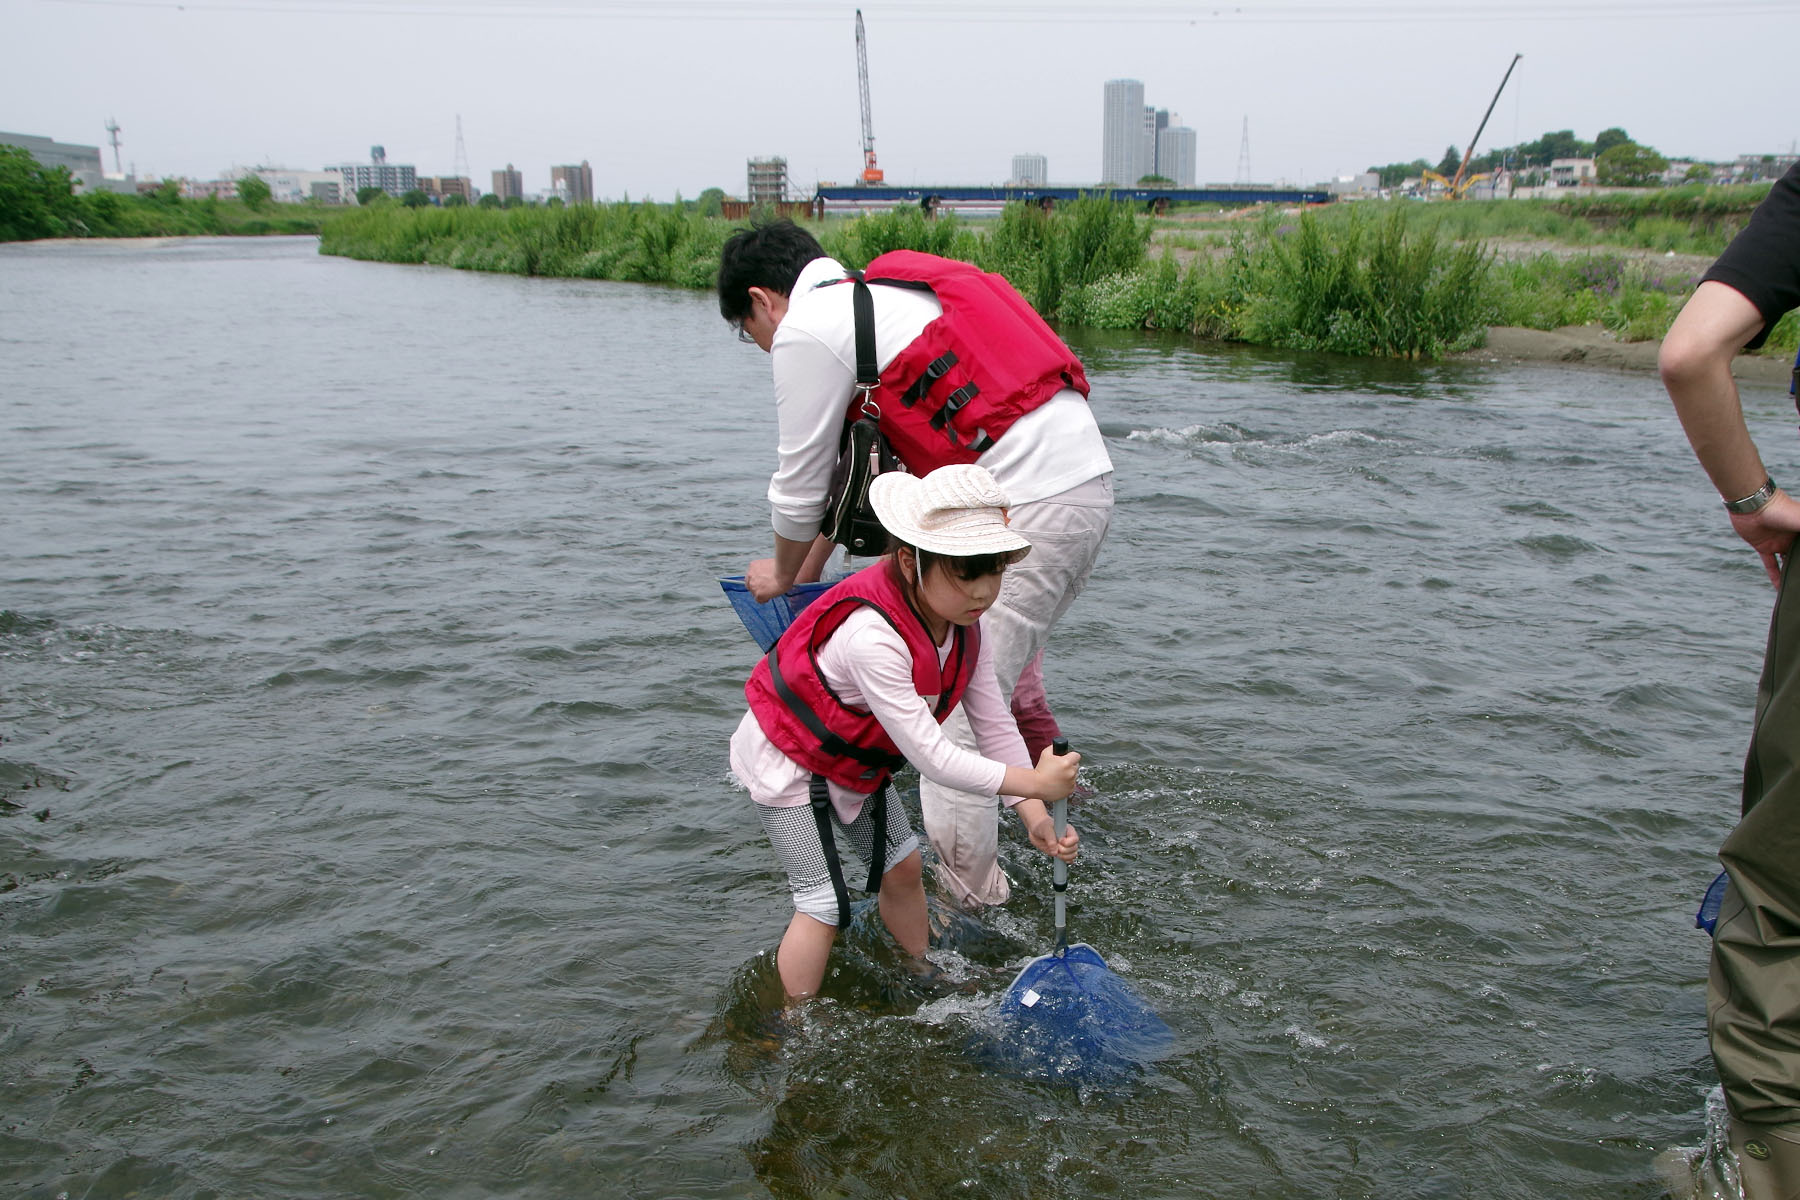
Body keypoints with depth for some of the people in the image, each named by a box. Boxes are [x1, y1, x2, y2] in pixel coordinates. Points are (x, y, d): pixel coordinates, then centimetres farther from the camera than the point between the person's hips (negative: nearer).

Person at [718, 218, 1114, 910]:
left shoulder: (807, 329, -4)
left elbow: (800, 482, 4)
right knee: (1007, 668, 28)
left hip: (1026, 506, -10)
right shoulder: (880, 296, 25)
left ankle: (967, 900, 3)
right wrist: (812, 568, 34)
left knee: (959, 702, -4)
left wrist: (782, 575, 22)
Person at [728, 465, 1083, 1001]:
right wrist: (1033, 783, -31)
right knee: (824, 902, -5)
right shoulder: (872, 636, -41)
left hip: (855, 758, 8)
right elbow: (931, 756, -38)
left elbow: (995, 724, -11)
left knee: (903, 866, 16)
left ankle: (923, 978, 39)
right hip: (788, 761, -8)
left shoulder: (965, 626, -14)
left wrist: (1033, 816, -21)